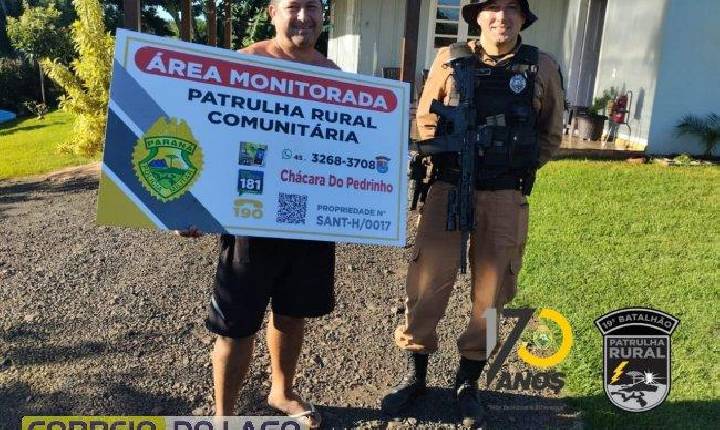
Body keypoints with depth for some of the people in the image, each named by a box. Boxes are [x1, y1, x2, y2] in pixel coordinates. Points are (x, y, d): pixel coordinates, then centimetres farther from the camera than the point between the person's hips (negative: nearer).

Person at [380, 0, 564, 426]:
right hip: (448, 190, 0)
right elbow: (424, 119, 12)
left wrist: (517, 167, -1)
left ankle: (468, 381, 27)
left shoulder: (543, 68, 3)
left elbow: (551, 135, 12)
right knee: (427, 282, 1)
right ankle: (415, 373, 22)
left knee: (492, 291, 7)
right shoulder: (450, 61, 2)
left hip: (505, 199, 1)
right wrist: (448, 157, -1)